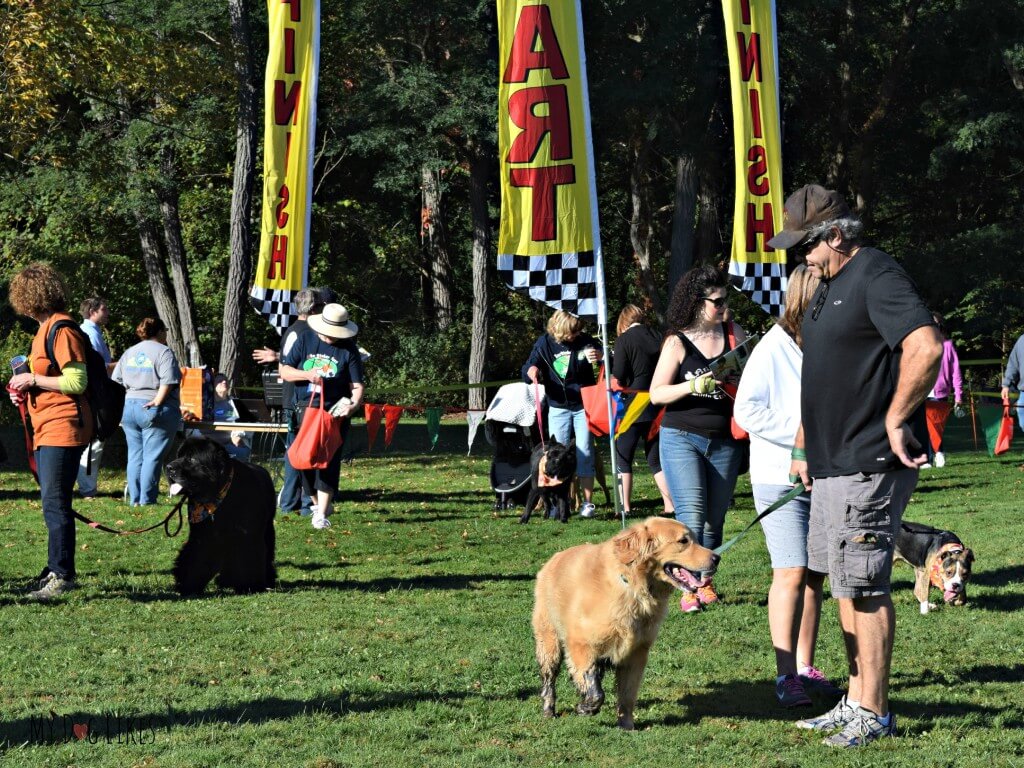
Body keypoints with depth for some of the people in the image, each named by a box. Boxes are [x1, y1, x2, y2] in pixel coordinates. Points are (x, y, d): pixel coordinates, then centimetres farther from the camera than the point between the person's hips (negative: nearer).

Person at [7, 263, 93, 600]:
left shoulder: (61, 330, -14)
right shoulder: (44, 329, 17)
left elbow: (76, 382, -19)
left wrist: (32, 380, -13)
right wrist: (26, 390, 10)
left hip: (62, 427, -10)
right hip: (46, 429, 10)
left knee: (54, 504, -10)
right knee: (54, 504, 14)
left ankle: (62, 575, -8)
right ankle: (58, 570, 21)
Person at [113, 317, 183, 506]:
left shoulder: (129, 353, 16)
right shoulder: (163, 352, -4)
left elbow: (116, 382, 13)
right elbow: (167, 382, -16)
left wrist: (123, 402, 13)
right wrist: (157, 402, -14)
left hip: (129, 408, 6)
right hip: (154, 411, -6)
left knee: (135, 456, 10)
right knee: (152, 457, -4)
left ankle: (134, 500, 11)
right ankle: (147, 500, -6)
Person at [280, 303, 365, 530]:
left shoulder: (348, 350, -3)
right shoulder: (305, 341, 2)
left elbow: (357, 385, -6)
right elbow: (284, 371, 4)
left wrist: (355, 403, -27)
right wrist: (306, 375, -15)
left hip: (335, 411, -3)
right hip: (307, 408, 3)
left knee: (328, 460, -12)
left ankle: (322, 514, -13)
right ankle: (318, 503, 27)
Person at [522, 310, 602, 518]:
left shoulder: (584, 340, -5)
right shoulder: (544, 344, -5)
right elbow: (527, 371, -3)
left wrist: (599, 356, -21)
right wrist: (532, 371, -28)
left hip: (584, 405, 0)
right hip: (558, 407, 0)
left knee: (585, 452, -1)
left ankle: (587, 502, 3)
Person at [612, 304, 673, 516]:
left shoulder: (624, 339, -10)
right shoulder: (656, 337, 4)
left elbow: (618, 375, -13)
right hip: (656, 407, 5)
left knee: (623, 457, 6)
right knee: (655, 459, 13)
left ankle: (625, 506, 2)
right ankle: (670, 504, 5)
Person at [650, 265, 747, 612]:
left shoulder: (733, 334, 4)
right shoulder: (677, 342, -5)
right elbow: (656, 394, -8)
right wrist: (693, 386, -24)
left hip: (724, 442, 4)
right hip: (682, 439, -4)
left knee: (714, 518, 10)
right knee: (691, 516, -14)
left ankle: (705, 582, 24)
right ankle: (687, 589, -10)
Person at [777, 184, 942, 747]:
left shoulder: (877, 275, -14)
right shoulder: (828, 287, 18)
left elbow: (927, 347, -28)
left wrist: (895, 420, -21)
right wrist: (803, 447, 24)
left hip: (868, 465, -10)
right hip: (831, 466, 10)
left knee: (864, 587, -6)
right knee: (845, 586, 14)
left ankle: (874, 713, 1)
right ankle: (856, 701, 22)